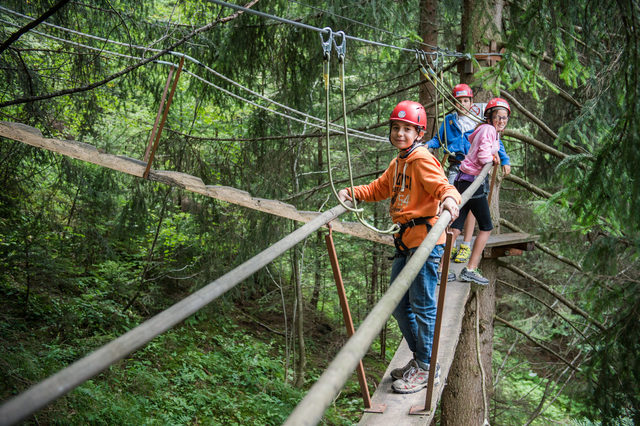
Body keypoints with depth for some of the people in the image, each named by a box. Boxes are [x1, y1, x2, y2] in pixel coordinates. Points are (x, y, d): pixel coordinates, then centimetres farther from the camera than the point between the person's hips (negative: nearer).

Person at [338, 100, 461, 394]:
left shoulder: (422, 159, -10)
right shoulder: (398, 163, 19)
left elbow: (441, 185, -23)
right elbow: (378, 189, 25)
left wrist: (449, 198, -45)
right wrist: (352, 192, 9)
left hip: (424, 240, -10)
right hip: (405, 242, 10)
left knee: (422, 305, -2)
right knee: (399, 305, 15)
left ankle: (427, 367, 10)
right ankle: (419, 359, 29)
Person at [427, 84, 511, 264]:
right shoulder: (449, 120, 11)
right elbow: (438, 139, 19)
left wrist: (505, 161, 6)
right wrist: (427, 145, -2)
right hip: (455, 167, 2)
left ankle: (466, 246, 6)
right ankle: (451, 245, 2)